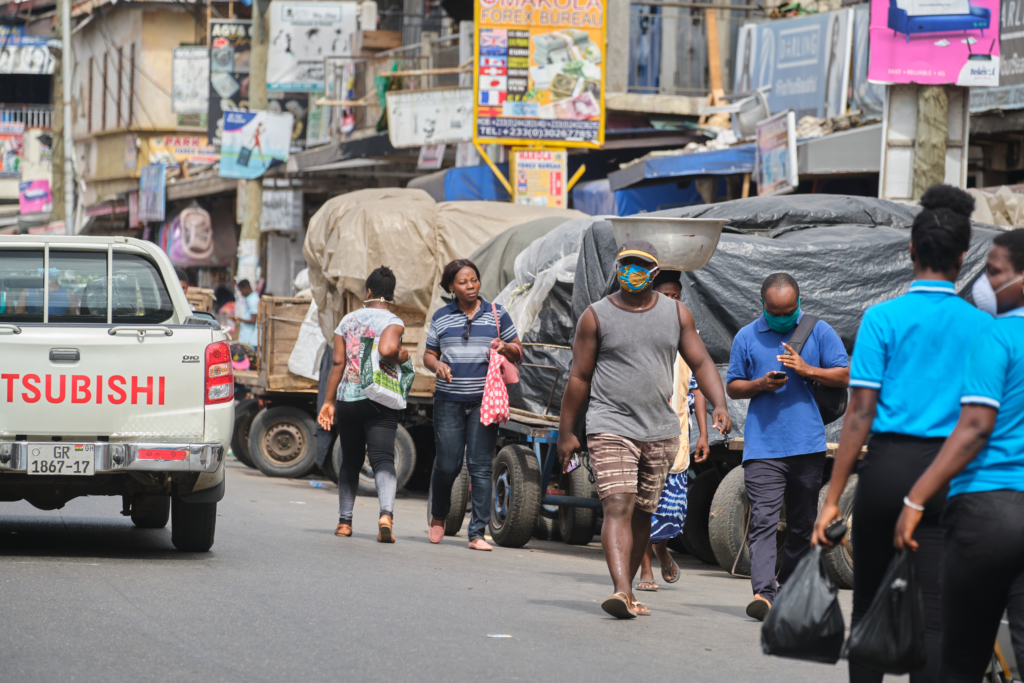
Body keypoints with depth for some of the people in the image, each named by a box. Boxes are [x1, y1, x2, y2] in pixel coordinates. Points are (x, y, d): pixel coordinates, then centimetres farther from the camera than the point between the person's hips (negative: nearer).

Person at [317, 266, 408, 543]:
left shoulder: (348, 321, 10)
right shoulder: (393, 322, -3)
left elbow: (338, 363, 6)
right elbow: (387, 350, -24)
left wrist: (329, 401, 8)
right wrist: (402, 356, -2)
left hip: (347, 399, 4)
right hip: (379, 401, -4)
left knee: (350, 461, 16)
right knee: (383, 459, -10)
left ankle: (344, 521, 19)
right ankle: (386, 514, -32)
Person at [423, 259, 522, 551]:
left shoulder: (497, 315, 6)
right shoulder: (441, 317, 9)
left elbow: (518, 354, 10)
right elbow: (429, 354, 15)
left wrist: (505, 347, -12)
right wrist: (437, 365, -7)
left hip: (484, 401, -1)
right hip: (449, 400, 1)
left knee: (480, 466, -6)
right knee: (447, 464, 1)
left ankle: (477, 533, -3)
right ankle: (438, 516, 29)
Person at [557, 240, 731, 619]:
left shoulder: (677, 314, 9)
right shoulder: (596, 316, 1)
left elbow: (701, 363, 9)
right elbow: (579, 377, 3)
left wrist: (719, 404, -9)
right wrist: (566, 432, 2)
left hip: (660, 431, 4)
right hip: (611, 427, -4)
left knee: (642, 513, 9)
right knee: (618, 508, -16)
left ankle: (627, 590, 19)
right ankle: (621, 591, -28)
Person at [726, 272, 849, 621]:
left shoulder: (818, 331, 7)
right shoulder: (747, 337, 8)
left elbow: (845, 375, 4)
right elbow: (733, 386, 13)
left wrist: (807, 370, -11)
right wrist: (760, 384, -8)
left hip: (808, 444, 1)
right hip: (762, 444, -1)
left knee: (802, 522, 10)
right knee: (763, 519, -14)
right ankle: (763, 592, -23)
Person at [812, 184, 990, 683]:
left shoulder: (883, 318, -3)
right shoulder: (983, 327, 3)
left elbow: (861, 412, -7)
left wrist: (833, 497, -4)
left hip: (889, 464, -1)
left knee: (869, 603, 13)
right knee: (934, 613, 0)